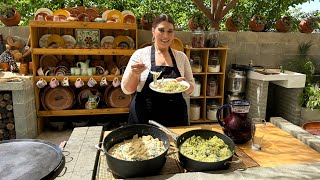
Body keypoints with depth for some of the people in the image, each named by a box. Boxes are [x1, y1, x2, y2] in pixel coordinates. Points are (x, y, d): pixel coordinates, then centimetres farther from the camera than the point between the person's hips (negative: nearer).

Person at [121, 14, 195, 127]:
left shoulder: (181, 57, 3)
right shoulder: (140, 54, -4)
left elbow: (190, 89, 9)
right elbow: (127, 90, -4)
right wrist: (133, 74, -22)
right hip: (144, 119, -2)